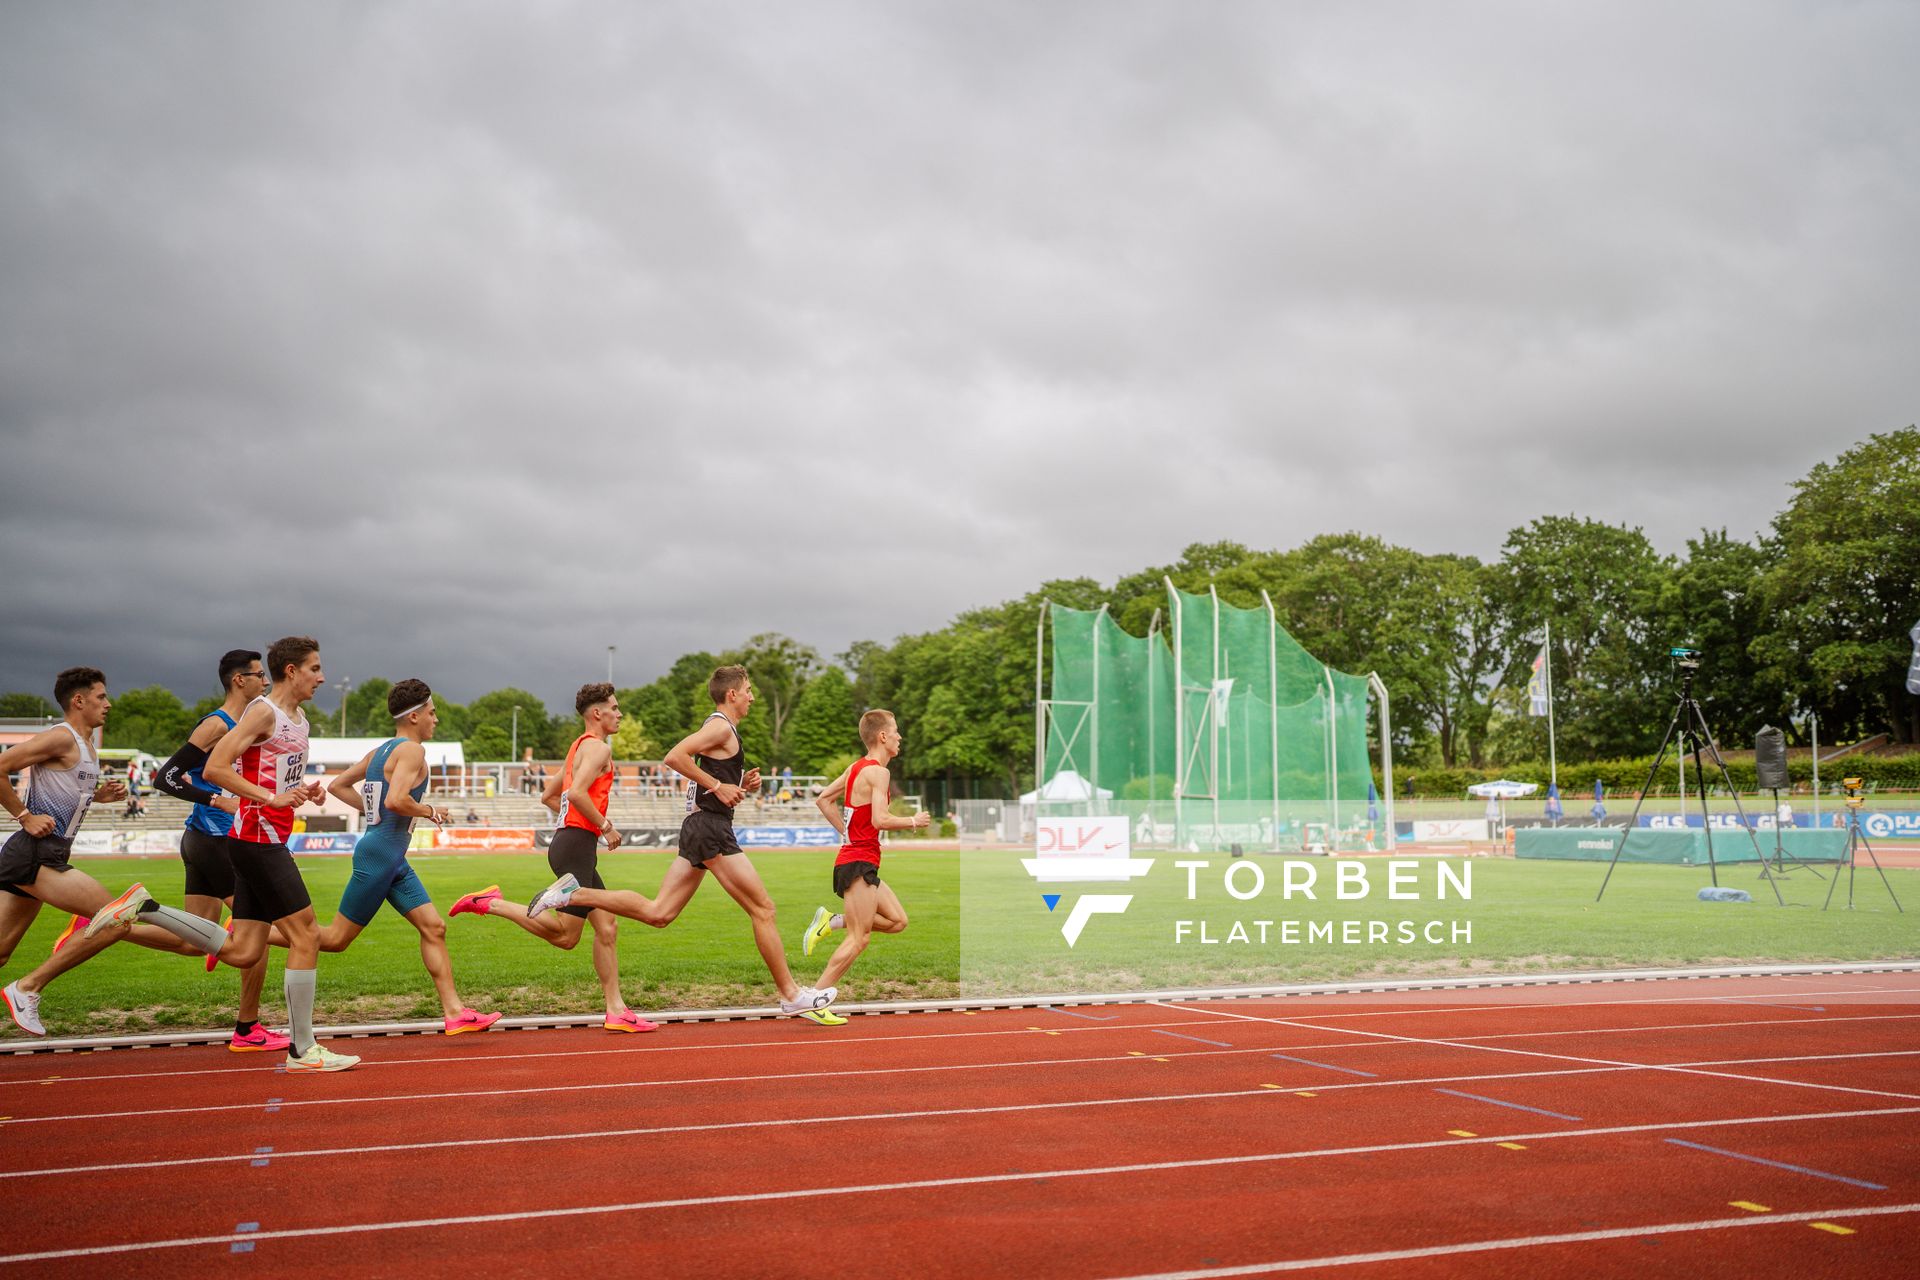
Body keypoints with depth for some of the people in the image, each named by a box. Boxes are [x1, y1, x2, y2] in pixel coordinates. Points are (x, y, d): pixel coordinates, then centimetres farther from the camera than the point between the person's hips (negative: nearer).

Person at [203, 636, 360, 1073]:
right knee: (305, 935, -7)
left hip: (267, 843, 10)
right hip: (258, 839, -10)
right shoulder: (263, 711, -11)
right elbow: (214, 769, -19)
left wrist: (306, 790, 10)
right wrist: (272, 798, -24)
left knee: (243, 952, 8)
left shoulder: (299, 718, 17)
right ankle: (302, 1049, 0)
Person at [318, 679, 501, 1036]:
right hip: (380, 854, -10)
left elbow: (337, 785, 21)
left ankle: (454, 1012, 3)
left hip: (393, 859, 10)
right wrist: (431, 812, -11)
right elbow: (396, 800, -28)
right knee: (336, 939, -1)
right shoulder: (412, 750, -13)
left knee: (434, 927, 5)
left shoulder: (379, 751, 15)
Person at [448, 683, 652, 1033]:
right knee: (565, 936, -8)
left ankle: (616, 1010, 9)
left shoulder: (579, 747, 22)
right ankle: (492, 903, -3)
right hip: (577, 846, -10)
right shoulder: (598, 747, -8)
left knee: (607, 927, 8)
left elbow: (548, 796, 28)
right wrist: (605, 826, -13)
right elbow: (577, 792, -24)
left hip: (570, 844, 10)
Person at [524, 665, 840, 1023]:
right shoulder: (721, 726, -9)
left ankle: (575, 893, 0)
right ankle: (792, 995, 4)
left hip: (699, 827, 10)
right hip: (711, 828, -10)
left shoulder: (720, 729, 22)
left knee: (657, 913, 5)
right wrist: (718, 785, -19)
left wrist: (741, 785, 13)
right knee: (763, 909, -2)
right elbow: (675, 756, -23)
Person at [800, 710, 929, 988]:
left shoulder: (856, 767, 13)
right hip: (859, 863, -9)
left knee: (898, 921, 13)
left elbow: (823, 800, 20)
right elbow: (880, 819, -24)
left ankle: (832, 921, 9)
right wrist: (913, 821, -8)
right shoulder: (878, 772, -14)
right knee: (858, 939, -7)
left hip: (852, 859, 9)